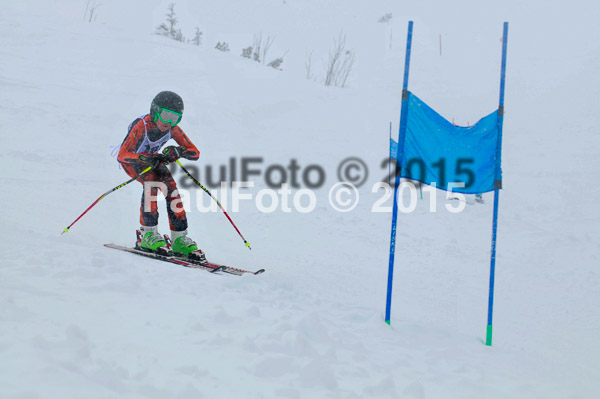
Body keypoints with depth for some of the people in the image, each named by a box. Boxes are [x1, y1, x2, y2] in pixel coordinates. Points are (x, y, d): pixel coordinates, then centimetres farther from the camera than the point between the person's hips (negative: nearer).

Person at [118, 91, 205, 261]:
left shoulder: (173, 128, -21)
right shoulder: (141, 126, -35)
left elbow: (195, 153, -21)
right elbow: (122, 155, -41)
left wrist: (177, 151, -41)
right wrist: (148, 158, -54)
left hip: (151, 158, 5)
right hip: (131, 158, -4)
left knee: (171, 186, -17)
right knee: (151, 182, -31)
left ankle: (179, 239, -13)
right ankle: (147, 234, -23)